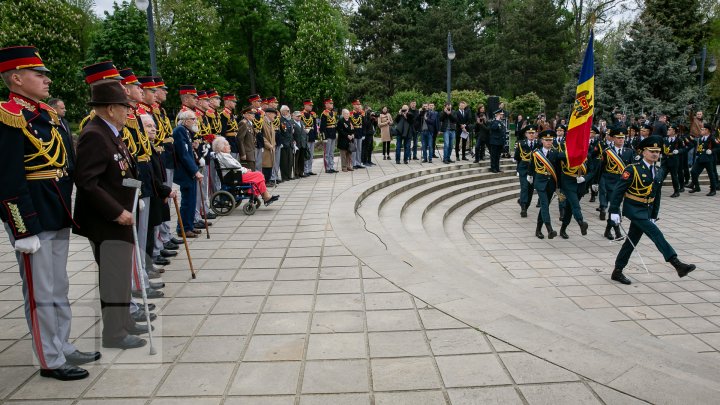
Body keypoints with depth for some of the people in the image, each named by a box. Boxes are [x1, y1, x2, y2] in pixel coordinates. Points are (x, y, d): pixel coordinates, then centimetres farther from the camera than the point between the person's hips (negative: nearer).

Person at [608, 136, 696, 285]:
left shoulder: (658, 172, 8)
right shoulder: (633, 169, -13)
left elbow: (657, 195, 15)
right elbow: (618, 190, -13)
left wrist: (654, 216, 13)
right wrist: (614, 211, -16)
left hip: (646, 211, 7)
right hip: (633, 209, -7)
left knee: (632, 240, 9)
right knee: (656, 233, -18)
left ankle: (617, 272, 17)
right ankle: (677, 265, -20)